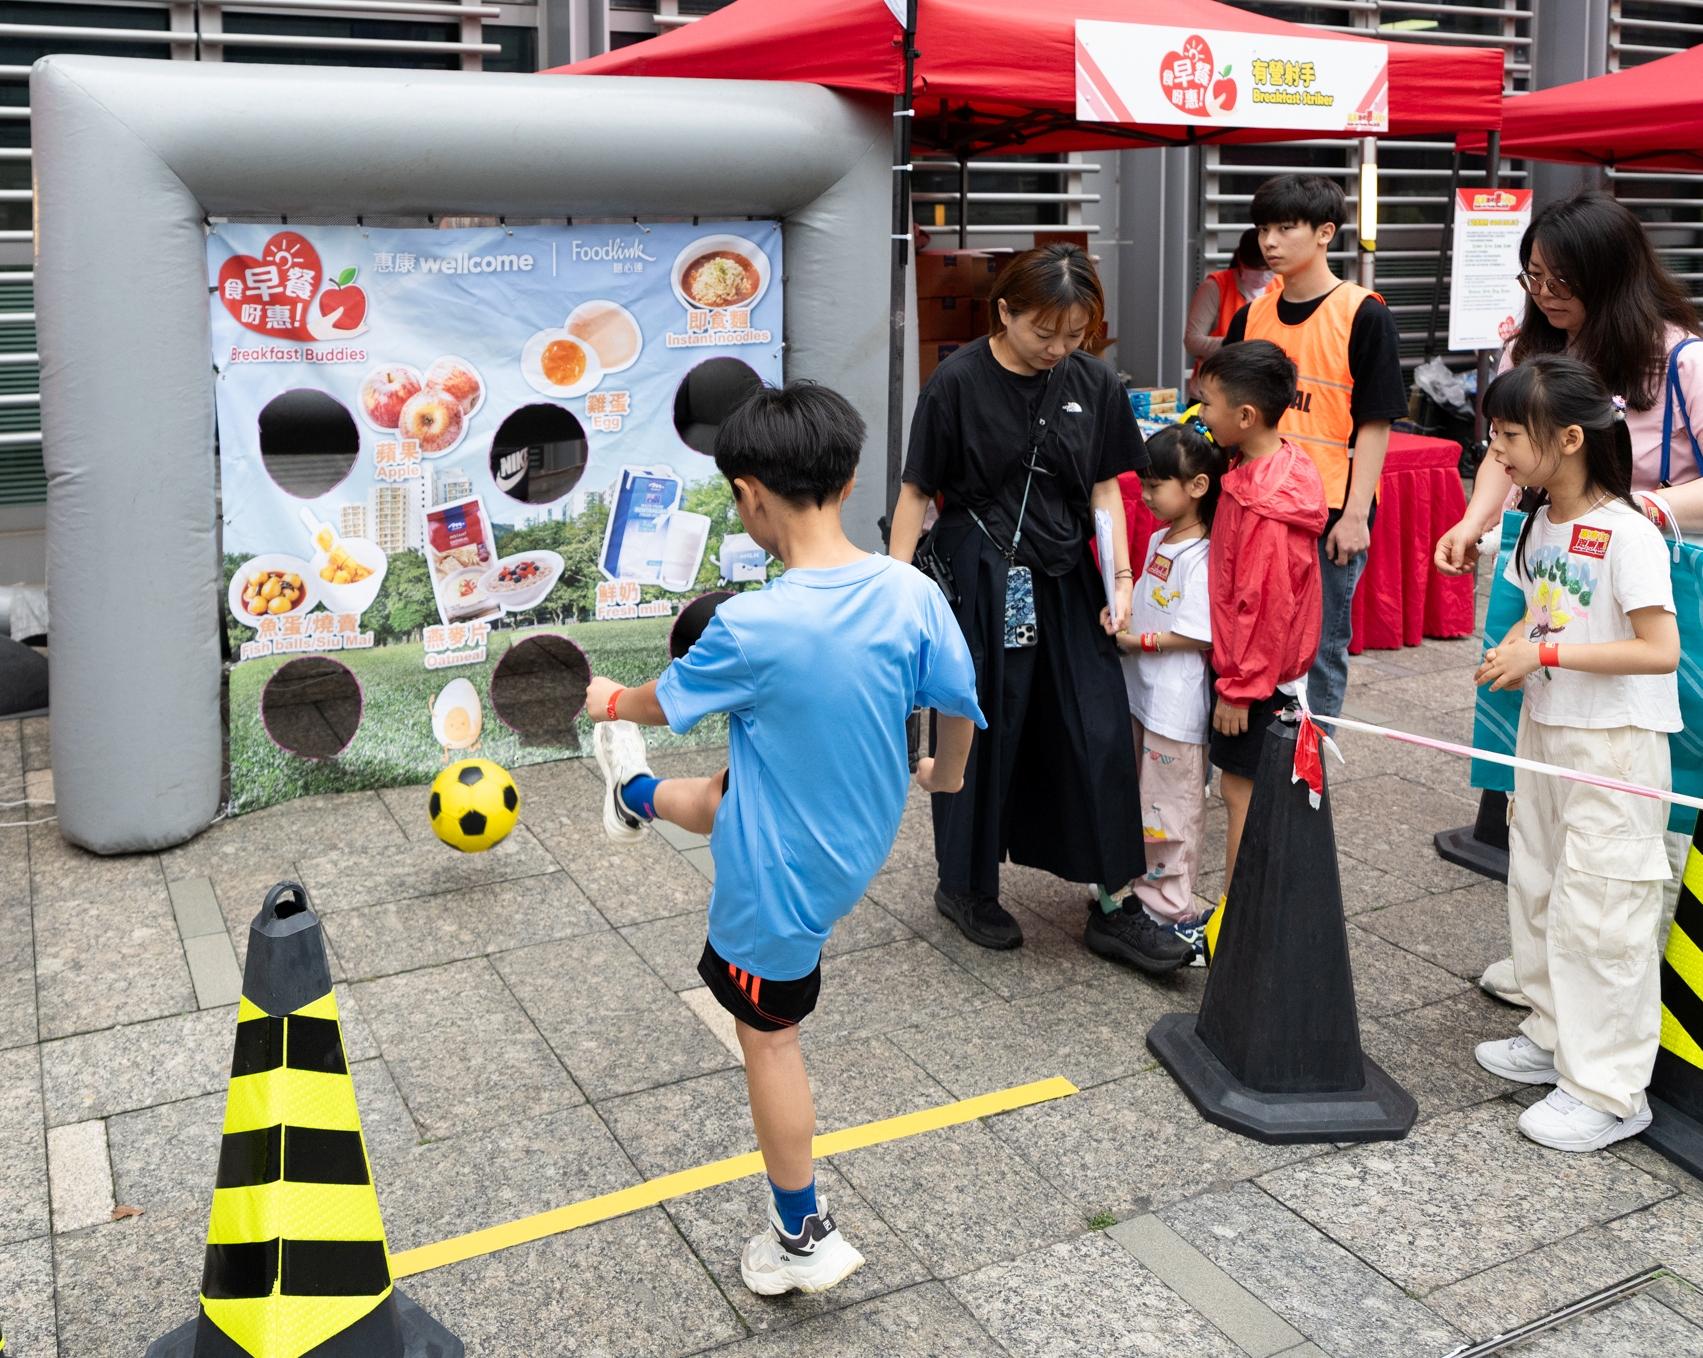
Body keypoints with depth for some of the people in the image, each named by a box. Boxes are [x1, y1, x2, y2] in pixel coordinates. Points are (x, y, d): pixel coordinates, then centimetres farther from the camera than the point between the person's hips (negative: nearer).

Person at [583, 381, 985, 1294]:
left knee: (769, 1036, 15)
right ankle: (637, 794, 67)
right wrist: (946, 773, 22)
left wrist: (611, 703, 14)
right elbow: (958, 704, -1)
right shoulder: (912, 593, -17)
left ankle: (804, 1239, 30)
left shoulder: (751, 628, -31)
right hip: (863, 835, 6)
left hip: (780, 874, -6)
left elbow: (669, 701, -10)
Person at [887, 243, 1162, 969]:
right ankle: (967, 888, 29)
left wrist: (1121, 576, 0)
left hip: (1065, 581, 4)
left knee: (1101, 737, 2)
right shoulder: (958, 383, -10)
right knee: (983, 735, 7)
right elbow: (917, 492, -6)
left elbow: (1104, 487, 10)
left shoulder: (1093, 384, 2)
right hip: (978, 581, -4)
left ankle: (1114, 908, 15)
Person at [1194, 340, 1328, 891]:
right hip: (1265, 665, 9)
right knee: (1246, 785, 17)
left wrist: (1239, 687, -17)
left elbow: (1263, 605, -24)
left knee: (1241, 788, 1)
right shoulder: (1278, 464, 5)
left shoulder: (1263, 502, -26)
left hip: (1255, 671, -9)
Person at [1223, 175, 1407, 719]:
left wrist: (1355, 515, -13)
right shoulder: (1252, 315, 8)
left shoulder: (1363, 315, -7)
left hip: (1331, 514, -5)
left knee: (1321, 649, 5)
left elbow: (1374, 423, -8)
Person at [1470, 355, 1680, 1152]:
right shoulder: (1540, 525, 6)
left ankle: (1609, 1092, 8)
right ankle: (1555, 1037, 34)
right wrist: (1513, 648, -4)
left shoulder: (1626, 534, -19)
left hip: (1614, 744, -9)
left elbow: (1661, 649, -23)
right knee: (1536, 888, 17)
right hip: (1544, 729, 9)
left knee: (1596, 909, -3)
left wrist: (1548, 652, -25)